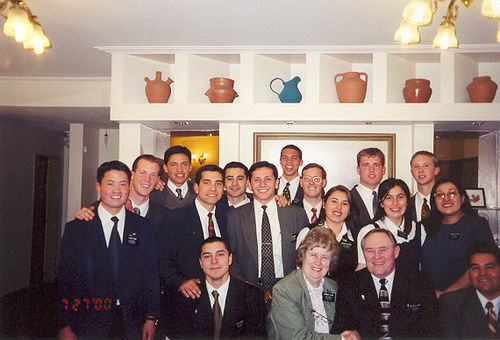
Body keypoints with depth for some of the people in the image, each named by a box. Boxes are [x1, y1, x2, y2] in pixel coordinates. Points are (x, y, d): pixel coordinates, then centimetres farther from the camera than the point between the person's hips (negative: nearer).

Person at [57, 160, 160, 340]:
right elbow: (64, 280, -2)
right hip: (89, 325, -1)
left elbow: (151, 275, 3)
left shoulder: (144, 226, 3)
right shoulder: (75, 228, -1)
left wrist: (151, 318, -1)